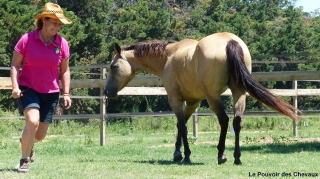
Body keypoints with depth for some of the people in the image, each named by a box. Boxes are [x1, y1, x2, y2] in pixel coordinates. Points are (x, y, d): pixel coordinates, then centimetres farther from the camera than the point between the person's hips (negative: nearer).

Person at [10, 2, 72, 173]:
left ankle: (26, 142, 47)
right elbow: (15, 64, -4)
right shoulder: (27, 39, -11)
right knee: (33, 121, -28)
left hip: (50, 93, 3)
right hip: (28, 89, -3)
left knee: (40, 135, 8)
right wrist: (15, 86, -16)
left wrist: (66, 93, 1)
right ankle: (24, 160, -9)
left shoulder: (62, 44, -3)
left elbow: (65, 70, 7)